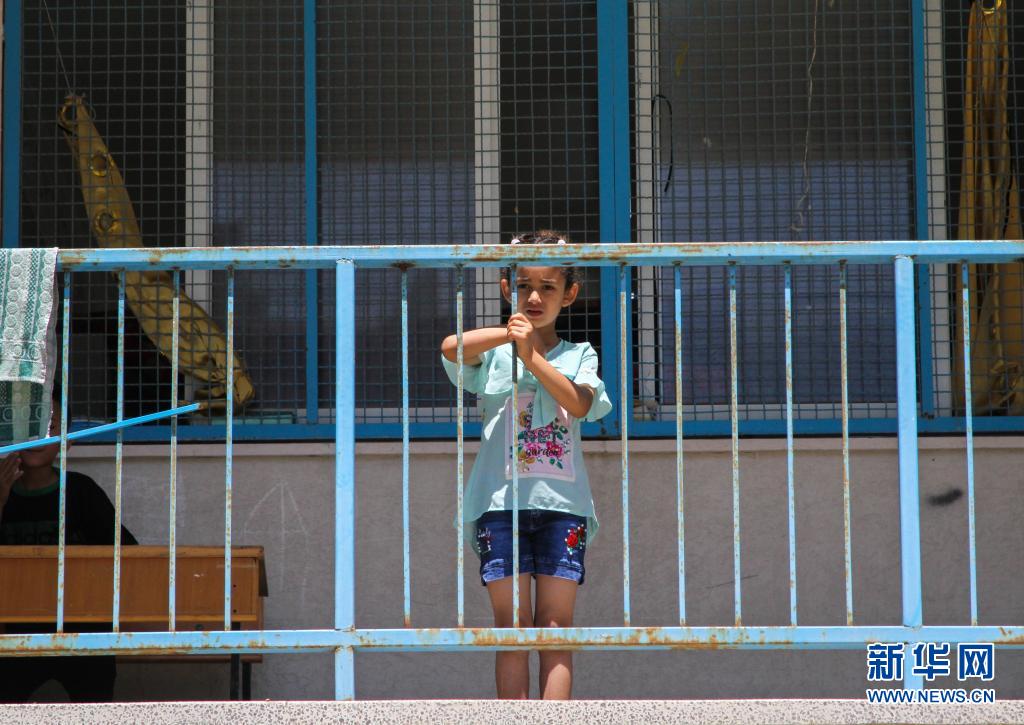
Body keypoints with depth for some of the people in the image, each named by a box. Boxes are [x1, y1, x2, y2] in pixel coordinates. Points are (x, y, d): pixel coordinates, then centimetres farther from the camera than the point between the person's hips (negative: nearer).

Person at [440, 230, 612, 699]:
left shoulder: (579, 356, 12)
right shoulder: (492, 354, 9)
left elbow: (580, 404, -9)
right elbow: (450, 348, -14)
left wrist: (532, 354, -14)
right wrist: (508, 334, -20)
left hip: (561, 503, 1)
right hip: (501, 500, -1)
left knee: (556, 627, -3)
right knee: (512, 627, -3)